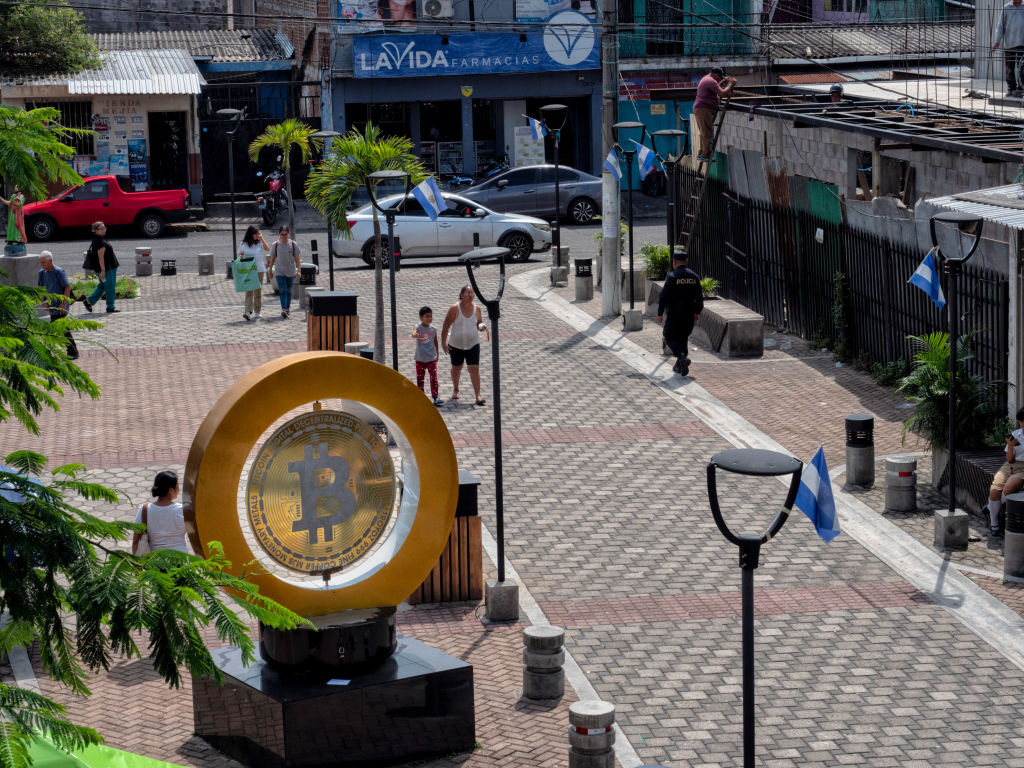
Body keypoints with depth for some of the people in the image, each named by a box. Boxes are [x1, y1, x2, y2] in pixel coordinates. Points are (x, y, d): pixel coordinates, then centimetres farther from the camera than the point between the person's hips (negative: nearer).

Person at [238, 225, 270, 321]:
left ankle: (257, 312, 15)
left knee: (258, 291, 6)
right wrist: (241, 256, -14)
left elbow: (267, 249, -12)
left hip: (259, 270, 1)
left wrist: (261, 238, -12)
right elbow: (240, 255, 10)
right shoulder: (243, 244, 4)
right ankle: (248, 312, -18)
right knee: (248, 291, -8)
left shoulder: (259, 243, 4)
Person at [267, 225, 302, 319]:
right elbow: (272, 258, 7)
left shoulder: (293, 244, -2)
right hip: (279, 272, -1)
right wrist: (270, 270, 10)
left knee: (289, 291, 10)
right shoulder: (275, 245, 0)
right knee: (282, 290, -12)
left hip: (291, 272, 1)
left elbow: (297, 258, -2)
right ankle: (284, 309, -20)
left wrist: (299, 270, -10)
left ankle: (288, 308, 25)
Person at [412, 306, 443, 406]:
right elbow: (413, 334, -29)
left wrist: (437, 355, 16)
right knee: (420, 379, 7)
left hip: (431, 359, 1)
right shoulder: (418, 328, -7)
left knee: (434, 377, -9)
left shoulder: (433, 330, 1)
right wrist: (417, 335, -53)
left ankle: (435, 397, -9)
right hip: (420, 359, -1)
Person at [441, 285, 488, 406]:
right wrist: (443, 342, -13)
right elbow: (446, 326, -10)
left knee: (474, 369, -8)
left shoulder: (476, 309, -1)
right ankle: (455, 390, 40)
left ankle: (478, 396, -10)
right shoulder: (454, 308, -12)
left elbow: (479, 323, 12)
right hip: (456, 344, -1)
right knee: (456, 368, 15)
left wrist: (482, 327, -12)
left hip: (472, 344, 1)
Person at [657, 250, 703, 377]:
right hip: (689, 314, 5)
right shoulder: (694, 276, 4)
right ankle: (679, 366, 17)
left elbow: (664, 296, -14)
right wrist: (697, 311, 17)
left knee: (670, 337, 5)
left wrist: (660, 313, -9)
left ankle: (683, 357, -19)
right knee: (683, 338, 17)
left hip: (675, 313, -5)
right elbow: (699, 296, 7)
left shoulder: (672, 276, -12)